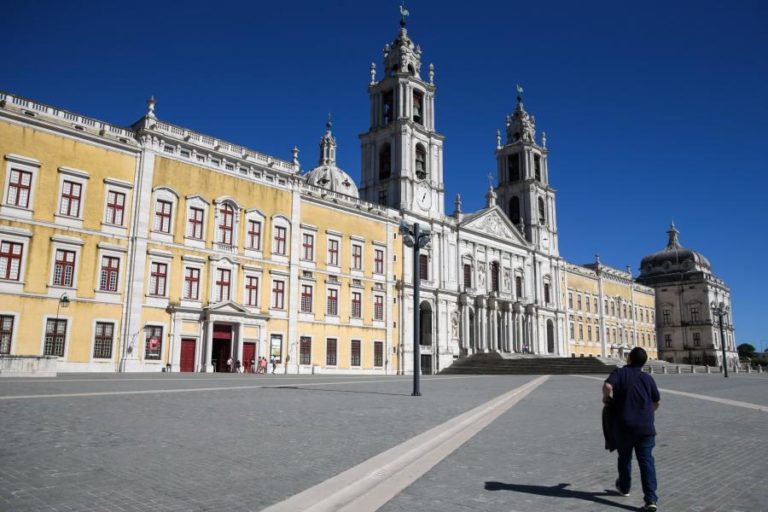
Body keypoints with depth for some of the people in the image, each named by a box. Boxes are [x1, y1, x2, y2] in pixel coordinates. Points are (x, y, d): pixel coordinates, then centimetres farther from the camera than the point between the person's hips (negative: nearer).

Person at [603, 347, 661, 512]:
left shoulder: (619, 373, -4)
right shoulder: (648, 378, 6)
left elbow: (607, 386, -23)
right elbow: (657, 402, 16)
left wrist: (606, 398, -3)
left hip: (624, 426, -1)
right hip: (645, 427, 1)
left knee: (624, 458, 18)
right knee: (646, 461, 1)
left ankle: (624, 487, 39)